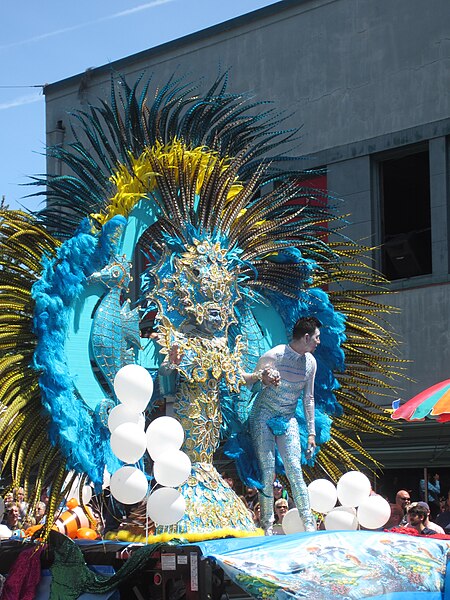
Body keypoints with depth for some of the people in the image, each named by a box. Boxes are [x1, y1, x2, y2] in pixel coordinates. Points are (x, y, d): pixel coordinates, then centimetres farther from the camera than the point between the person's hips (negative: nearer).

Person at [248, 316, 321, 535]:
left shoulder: (310, 362, 3)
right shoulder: (274, 356, -14)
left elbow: (308, 398, 12)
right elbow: (248, 379, -3)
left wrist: (311, 432, 10)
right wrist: (263, 377, -25)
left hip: (288, 419, 4)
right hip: (263, 416, -4)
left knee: (295, 472, -7)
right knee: (266, 472, -7)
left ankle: (309, 525, -9)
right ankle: (267, 527, -1)